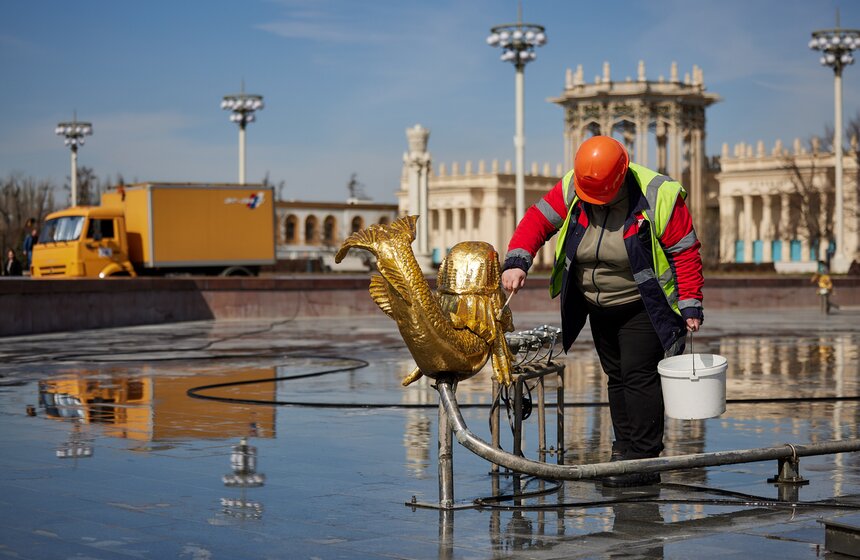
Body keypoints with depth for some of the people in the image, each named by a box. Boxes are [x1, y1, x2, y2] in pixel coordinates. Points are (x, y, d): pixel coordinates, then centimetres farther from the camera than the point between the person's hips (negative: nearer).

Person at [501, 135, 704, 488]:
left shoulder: (657, 197, -21)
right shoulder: (571, 190, -10)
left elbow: (685, 252, -17)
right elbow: (537, 220, -9)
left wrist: (691, 306, -20)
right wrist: (517, 262, -26)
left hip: (642, 306, -5)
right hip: (598, 307, 6)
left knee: (638, 376, -11)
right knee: (616, 377, 12)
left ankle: (644, 461, -8)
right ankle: (624, 452, 20)